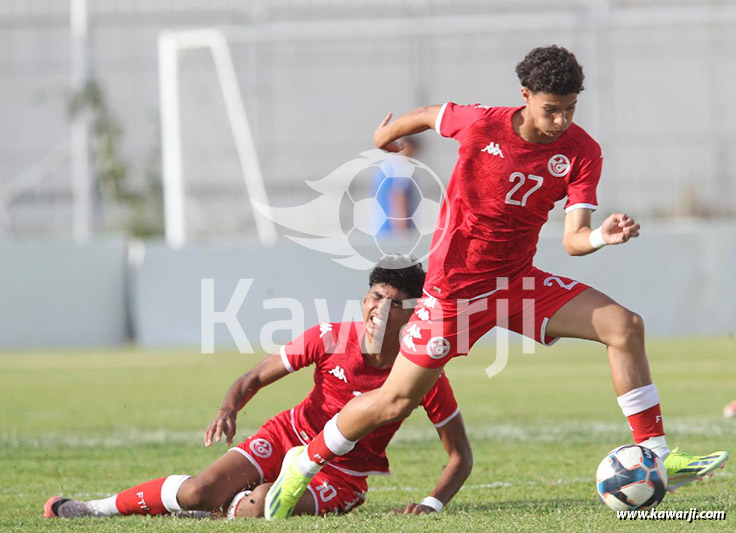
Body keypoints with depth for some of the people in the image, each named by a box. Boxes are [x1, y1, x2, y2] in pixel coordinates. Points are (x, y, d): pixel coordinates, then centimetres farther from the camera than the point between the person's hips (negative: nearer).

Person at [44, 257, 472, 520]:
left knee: (259, 504, -33)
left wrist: (433, 503, -22)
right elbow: (254, 378, -2)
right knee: (197, 493, -18)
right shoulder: (329, 340, -14)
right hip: (289, 438, 2)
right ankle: (102, 507, 6)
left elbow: (461, 455, -7)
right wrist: (229, 410, -23)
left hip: (343, 477, -2)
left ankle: (226, 510, 2)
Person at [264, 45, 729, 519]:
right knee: (395, 403, -1)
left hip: (518, 281, 3)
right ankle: (303, 464, 23)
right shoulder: (481, 125, -18)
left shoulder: (582, 153, -11)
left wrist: (600, 237, -40)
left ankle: (656, 457, -11)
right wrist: (385, 137, 24)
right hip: (456, 284, -3)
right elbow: (428, 116, 4)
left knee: (624, 326, -15)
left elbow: (573, 238, -17)